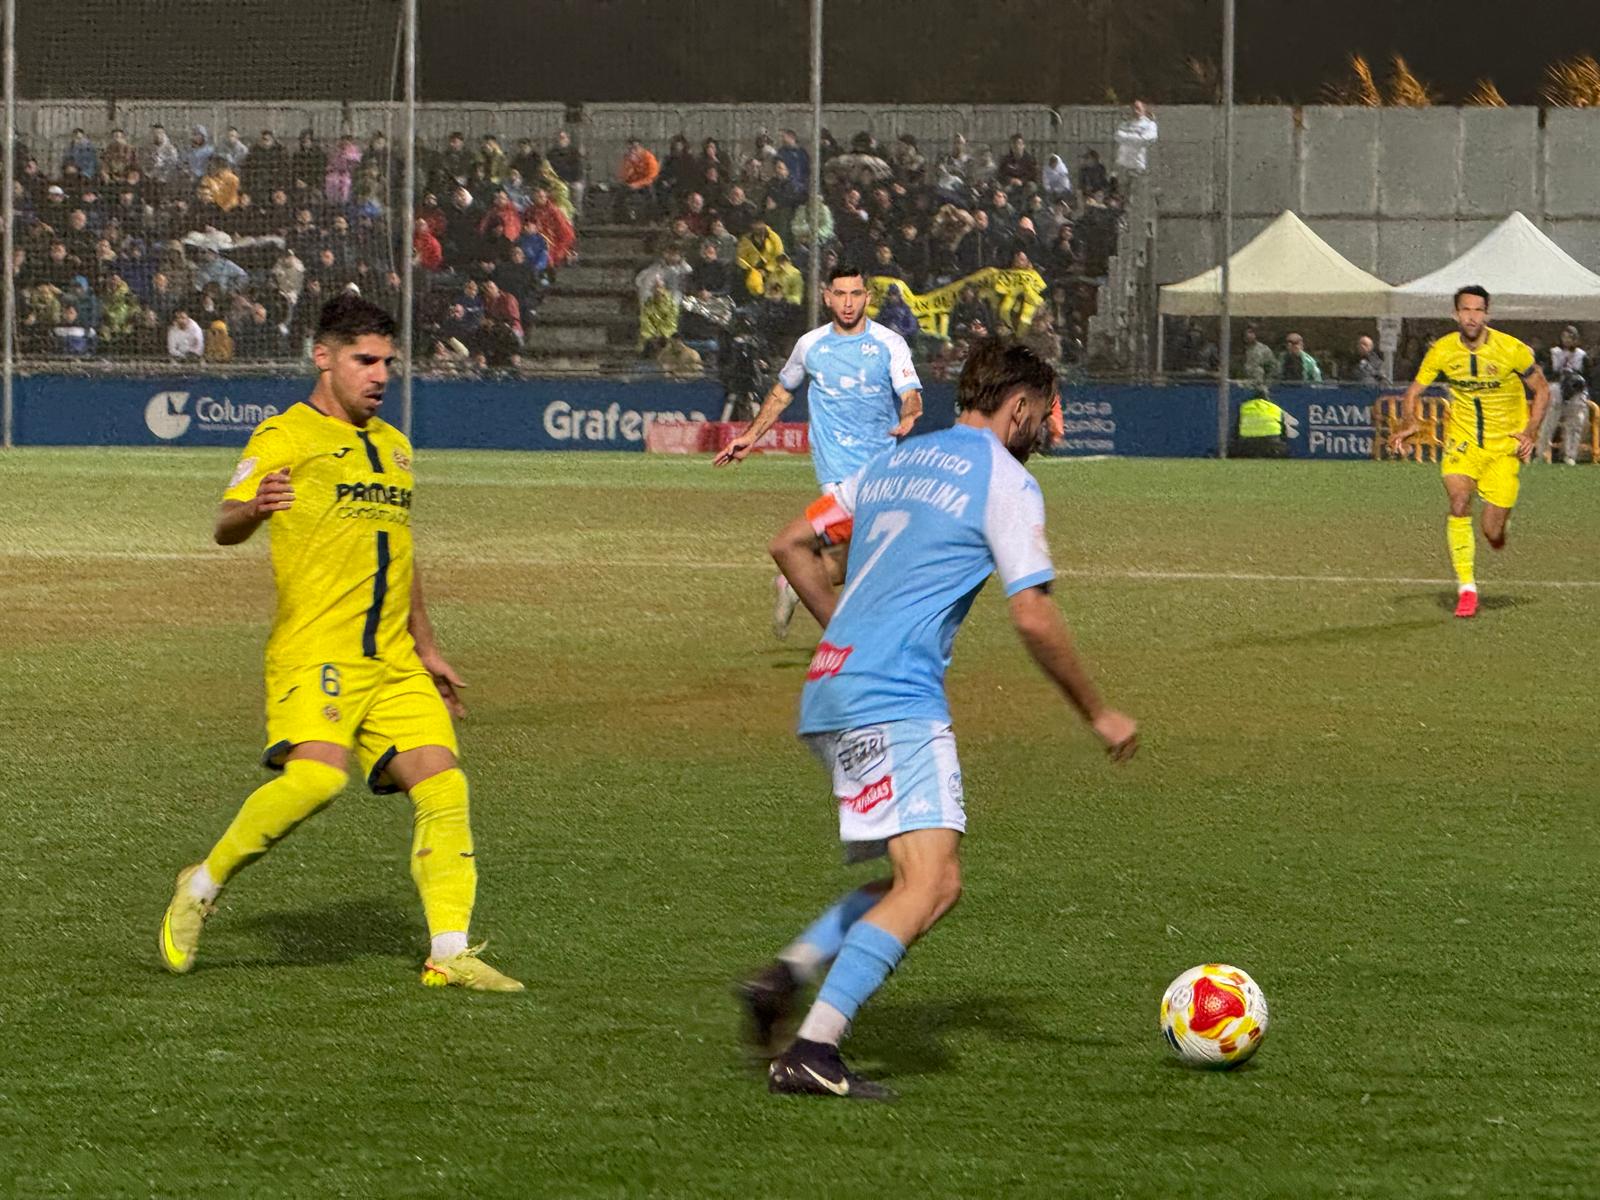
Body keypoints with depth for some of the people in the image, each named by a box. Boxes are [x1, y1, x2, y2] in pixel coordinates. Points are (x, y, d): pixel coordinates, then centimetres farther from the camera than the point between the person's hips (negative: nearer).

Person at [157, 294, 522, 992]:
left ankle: (450, 954, -5)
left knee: (442, 785, -7)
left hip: (392, 662, 7)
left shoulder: (393, 447, 21)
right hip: (316, 652, -7)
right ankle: (203, 886, -6)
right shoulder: (285, 437, -2)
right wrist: (254, 508, -36)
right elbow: (226, 527, -13)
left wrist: (425, 649, 31)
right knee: (316, 776, -26)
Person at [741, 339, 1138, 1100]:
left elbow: (791, 545, 22)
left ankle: (789, 973, 0)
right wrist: (1096, 714, 4)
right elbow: (1033, 618, -7)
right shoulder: (1005, 482, -1)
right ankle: (812, 1051, -25)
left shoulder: (895, 462, 21)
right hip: (897, 702, -9)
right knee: (930, 884, -15)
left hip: (829, 694, 9)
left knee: (925, 877, 15)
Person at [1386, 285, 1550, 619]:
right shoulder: (1442, 350, -9)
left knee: (1493, 533, -5)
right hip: (1461, 440, 1)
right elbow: (1414, 391, 4)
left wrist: (1530, 432, -14)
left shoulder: (1512, 350, -14)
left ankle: (1497, 529, 36)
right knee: (1459, 502, -24)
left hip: (1504, 444, -1)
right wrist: (1407, 423, -16)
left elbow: (1542, 391, -1)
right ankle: (1466, 588, -16)